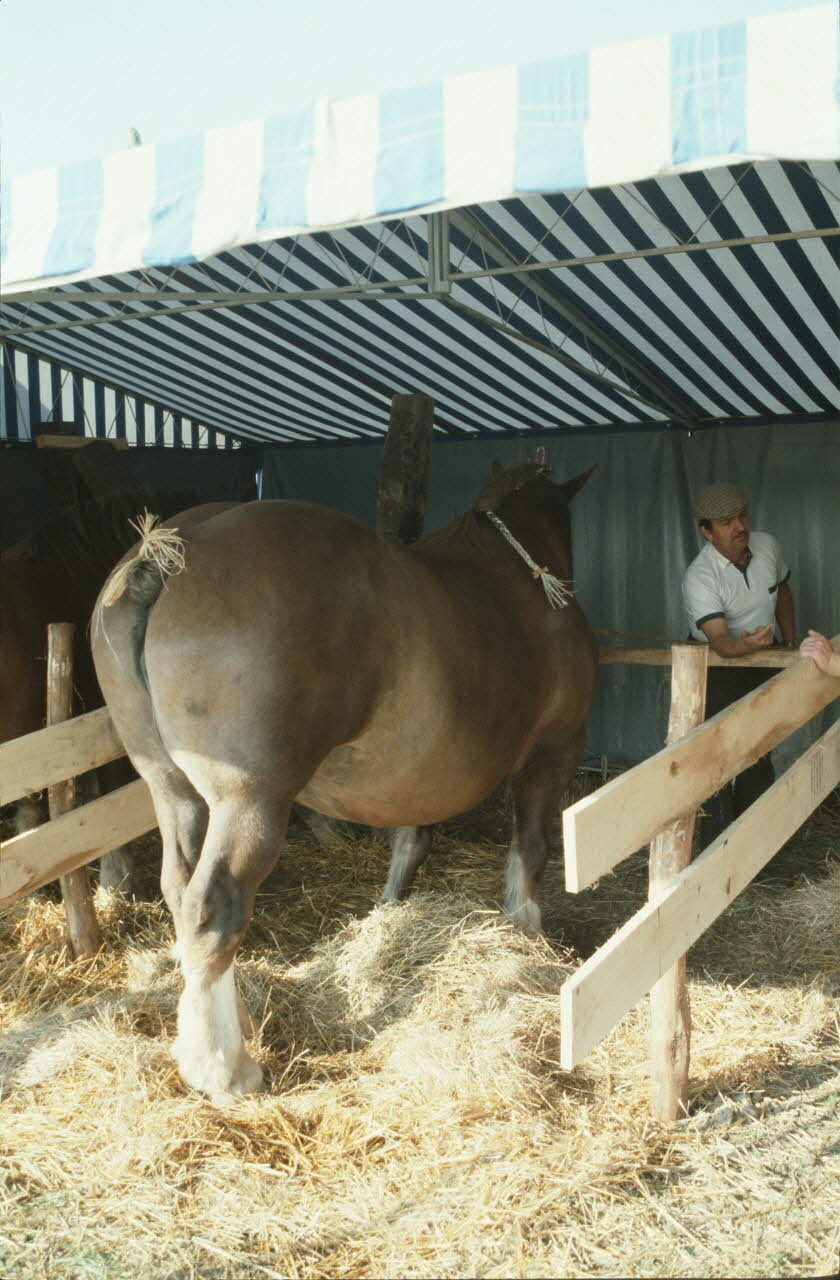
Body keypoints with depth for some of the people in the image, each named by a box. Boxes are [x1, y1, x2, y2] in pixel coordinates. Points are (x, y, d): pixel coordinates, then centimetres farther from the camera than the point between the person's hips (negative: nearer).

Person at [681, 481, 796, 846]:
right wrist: (745, 645, -57)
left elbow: (783, 592, 13)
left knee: (759, 752, 12)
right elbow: (719, 639, -36)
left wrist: (790, 644, 14)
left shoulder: (767, 545, -7)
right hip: (715, 665, -5)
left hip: (762, 664, 6)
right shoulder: (699, 578, -26)